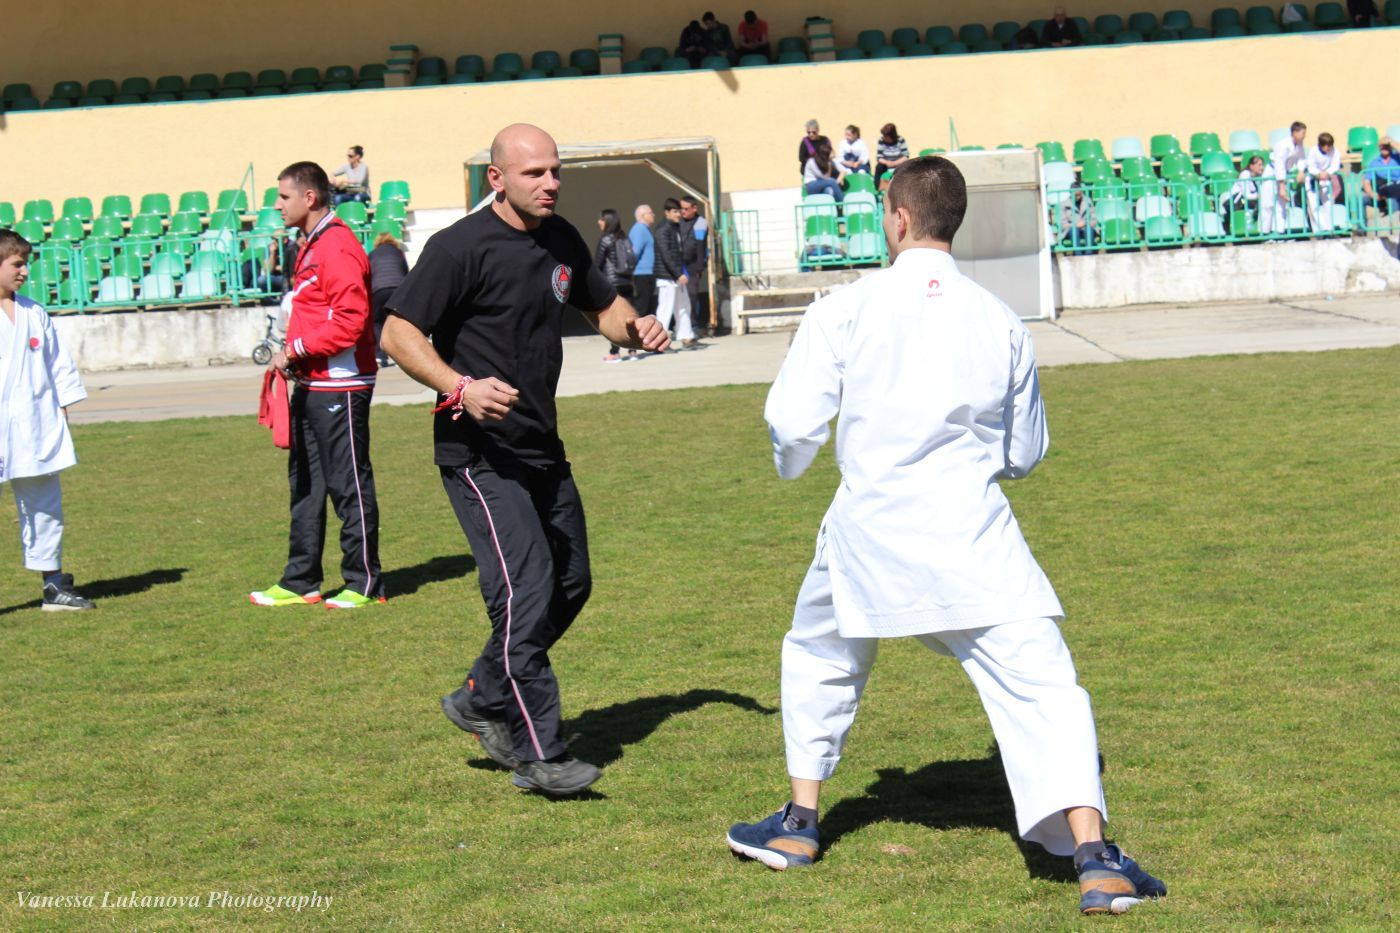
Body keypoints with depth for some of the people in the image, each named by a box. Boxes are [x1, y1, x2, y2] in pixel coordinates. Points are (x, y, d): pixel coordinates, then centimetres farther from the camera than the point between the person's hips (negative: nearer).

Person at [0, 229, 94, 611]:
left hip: (36, 429, 6)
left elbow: (59, 364, 14)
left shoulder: (34, 315, 8)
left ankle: (53, 584, 24)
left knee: (44, 507, 14)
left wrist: (62, 408, 10)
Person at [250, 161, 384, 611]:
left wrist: (297, 350, -18)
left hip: (340, 387, -10)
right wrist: (292, 356, 11)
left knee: (349, 485, -3)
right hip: (310, 385, 10)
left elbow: (349, 321, -23)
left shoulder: (338, 248, -15)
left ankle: (365, 585, 4)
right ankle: (300, 582, 20)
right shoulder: (310, 248, 16)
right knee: (305, 484, 13)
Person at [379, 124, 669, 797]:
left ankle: (482, 700, 31)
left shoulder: (562, 241, 9)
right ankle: (539, 754, -7)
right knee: (526, 590, -15)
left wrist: (635, 330, 0)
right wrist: (460, 388, -30)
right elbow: (399, 332, -15)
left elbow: (601, 305, 24)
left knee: (571, 584, 14)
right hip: (477, 453, -8)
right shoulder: (460, 247, -13)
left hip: (542, 449, 9)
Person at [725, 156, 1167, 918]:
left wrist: (792, 462, 20)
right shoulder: (1001, 323, 4)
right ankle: (1093, 856, -17)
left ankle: (799, 823, 34)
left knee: (820, 660, 26)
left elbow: (793, 426, -3)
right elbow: (1025, 453, 13)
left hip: (868, 527, 1)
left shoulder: (846, 310, -3)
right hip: (971, 530, 0)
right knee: (1040, 682, -3)